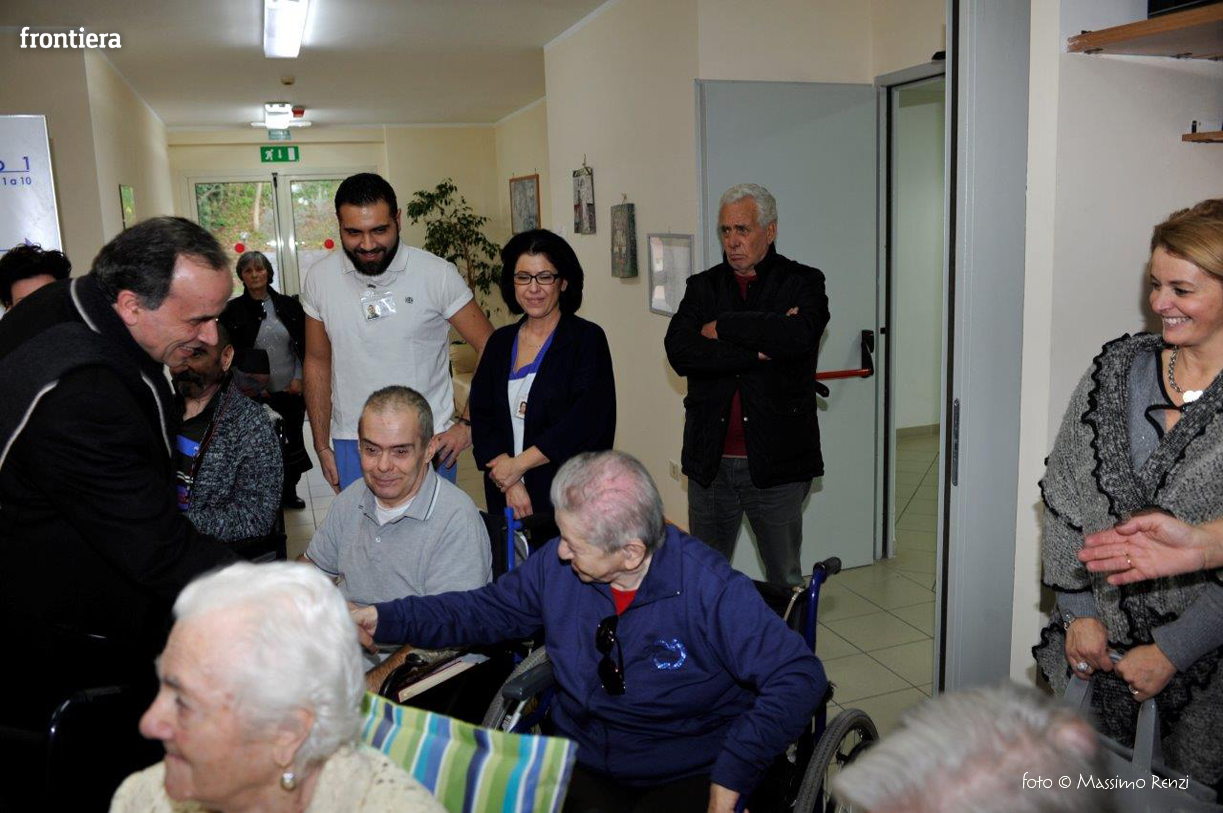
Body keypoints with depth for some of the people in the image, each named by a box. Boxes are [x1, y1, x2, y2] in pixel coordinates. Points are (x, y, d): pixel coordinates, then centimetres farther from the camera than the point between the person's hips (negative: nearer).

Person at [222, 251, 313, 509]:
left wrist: (298, 378, -3)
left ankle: (290, 491, 23)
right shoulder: (232, 310, -2)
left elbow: (304, 346, 7)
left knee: (293, 440, 7)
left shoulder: (288, 305, 4)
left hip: (291, 390, 2)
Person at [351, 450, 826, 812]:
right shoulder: (556, 566, -4)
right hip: (582, 764, 3)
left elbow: (799, 676, -20)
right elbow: (482, 610, 11)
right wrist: (384, 620, 3)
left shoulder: (709, 590, -20)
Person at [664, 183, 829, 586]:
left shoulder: (802, 282, 1)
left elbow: (798, 334, -22)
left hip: (776, 462, -2)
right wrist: (760, 350, -16)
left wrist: (721, 328, -12)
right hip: (710, 462, 3)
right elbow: (679, 351, -10)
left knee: (785, 583, 12)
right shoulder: (703, 286, 8)